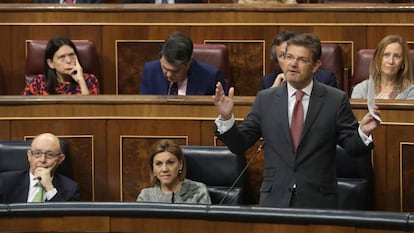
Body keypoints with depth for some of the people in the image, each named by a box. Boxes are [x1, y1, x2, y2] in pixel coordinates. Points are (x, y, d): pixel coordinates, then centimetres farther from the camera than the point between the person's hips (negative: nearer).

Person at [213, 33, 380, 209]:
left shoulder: (336, 100, 0)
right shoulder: (265, 99, 5)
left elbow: (352, 147, -1)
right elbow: (239, 145, 6)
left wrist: (363, 133, -21)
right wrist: (226, 118, -10)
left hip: (319, 201, -1)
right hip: (274, 200, 1)